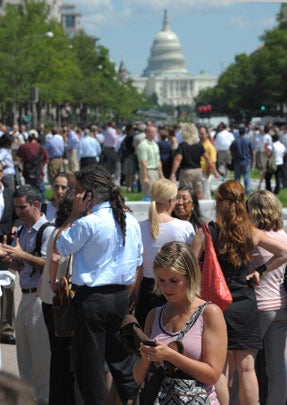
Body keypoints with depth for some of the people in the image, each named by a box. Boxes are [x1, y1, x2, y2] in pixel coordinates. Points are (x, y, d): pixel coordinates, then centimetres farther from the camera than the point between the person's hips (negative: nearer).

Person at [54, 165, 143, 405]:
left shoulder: (88, 223, -17)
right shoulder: (131, 221, 5)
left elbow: (59, 247, -3)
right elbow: (136, 265, 11)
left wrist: (75, 213, -2)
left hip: (91, 298, -6)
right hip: (120, 297, 7)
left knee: (90, 364, 4)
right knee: (122, 359, 16)